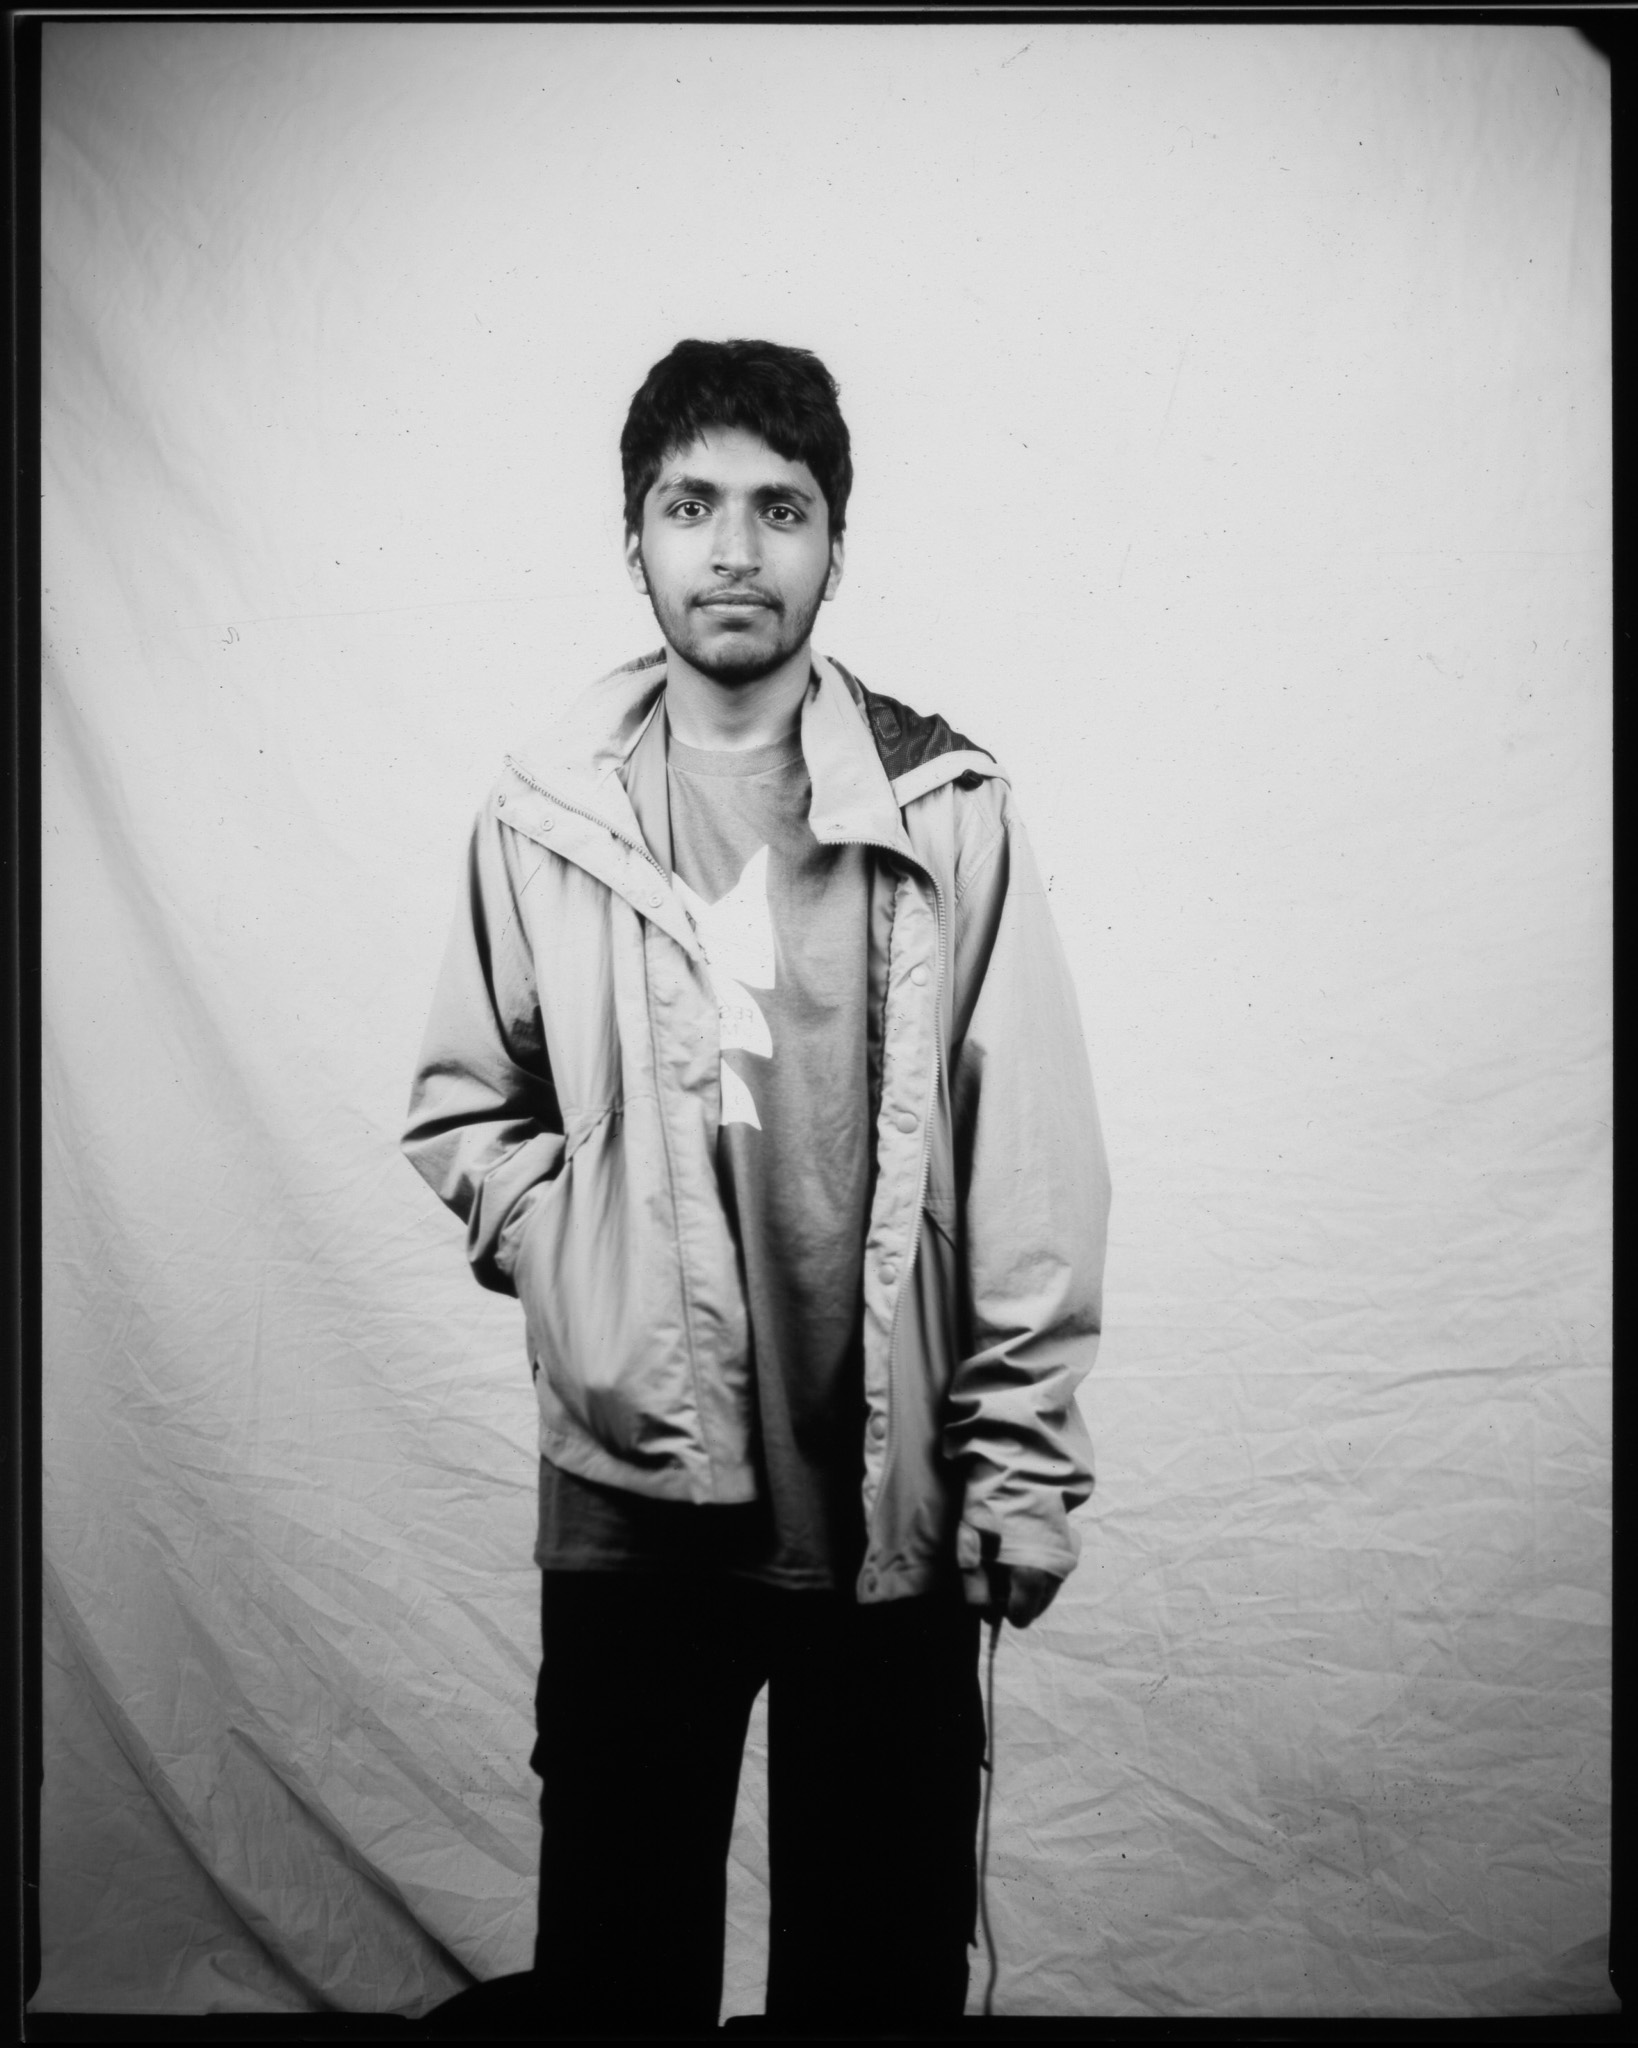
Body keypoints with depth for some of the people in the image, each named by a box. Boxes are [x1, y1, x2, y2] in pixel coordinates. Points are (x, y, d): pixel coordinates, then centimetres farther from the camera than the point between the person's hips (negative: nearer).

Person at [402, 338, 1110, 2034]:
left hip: (890, 1491, -1)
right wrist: (566, 1259, -6)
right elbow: (461, 1105, 10)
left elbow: (1028, 1160, -5)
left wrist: (1027, 1465, -5)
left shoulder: (947, 809, -6)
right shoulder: (542, 815, -2)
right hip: (625, 1484, 1)